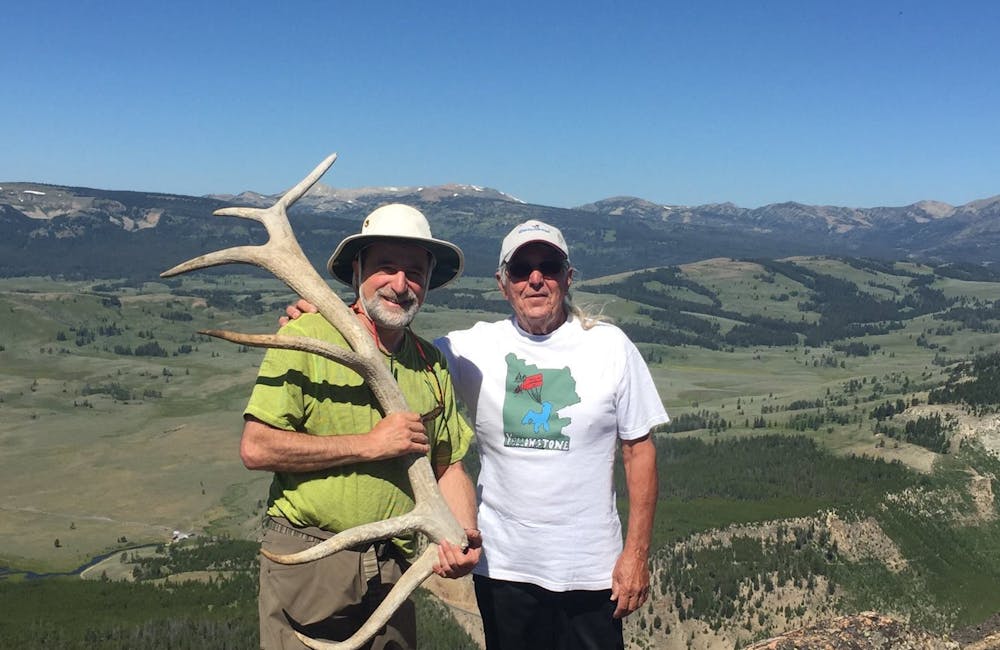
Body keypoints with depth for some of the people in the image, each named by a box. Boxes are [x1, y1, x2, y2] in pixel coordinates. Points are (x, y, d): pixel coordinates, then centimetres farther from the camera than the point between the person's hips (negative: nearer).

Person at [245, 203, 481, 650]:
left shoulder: (431, 364, 7)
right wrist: (368, 444, -16)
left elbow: (449, 467, 11)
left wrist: (462, 535, -7)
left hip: (391, 572, 5)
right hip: (307, 563, -4)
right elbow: (256, 448, -15)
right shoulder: (308, 336, -9)